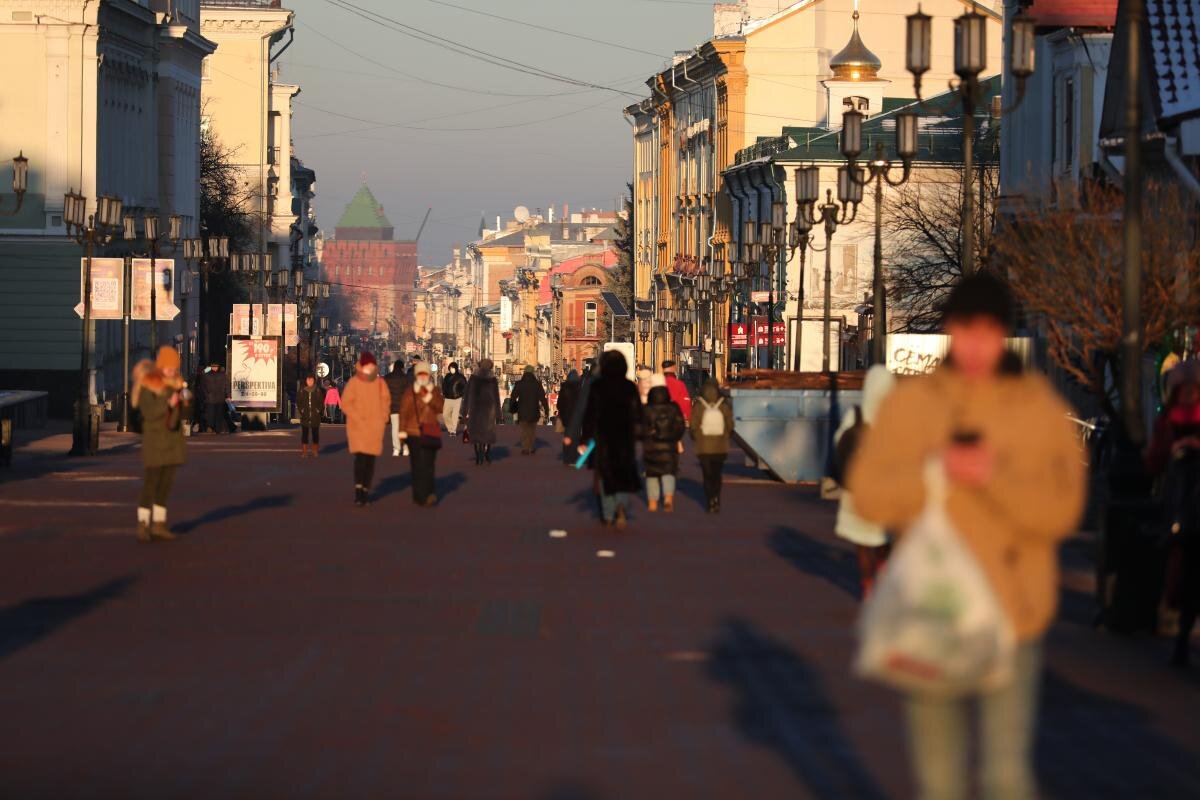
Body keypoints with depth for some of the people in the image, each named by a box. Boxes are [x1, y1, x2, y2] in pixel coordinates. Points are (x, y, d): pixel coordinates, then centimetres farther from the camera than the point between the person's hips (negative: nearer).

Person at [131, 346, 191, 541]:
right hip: (154, 438, -6)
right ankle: (143, 526, -2)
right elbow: (148, 412, -21)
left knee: (167, 482, 7)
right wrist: (168, 403, -32)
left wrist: (184, 403, -13)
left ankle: (159, 524, 13)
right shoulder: (147, 384, -13)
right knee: (150, 483, -7)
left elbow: (181, 414, 8)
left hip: (173, 437, 6)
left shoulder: (176, 383, 6)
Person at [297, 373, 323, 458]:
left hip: (315, 416, 0)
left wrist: (318, 411, -4)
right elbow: (298, 402, 5)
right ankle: (304, 451, 3)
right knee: (304, 433, 0)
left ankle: (316, 451, 9)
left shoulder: (317, 391, 5)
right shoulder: (301, 391, 4)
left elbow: (320, 402, 7)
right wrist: (301, 411, -4)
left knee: (315, 433, 3)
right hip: (305, 416, 0)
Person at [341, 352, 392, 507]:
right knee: (360, 456, -17)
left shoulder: (380, 383, 3)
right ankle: (358, 489, -18)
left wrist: (383, 417, 3)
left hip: (375, 428, 4)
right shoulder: (353, 383, -7)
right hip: (358, 427, -4)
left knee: (370, 459, 7)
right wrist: (358, 419, -14)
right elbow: (346, 404, -8)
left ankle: (366, 491, 16)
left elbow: (386, 400, 15)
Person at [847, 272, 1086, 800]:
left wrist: (994, 477, -22)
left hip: (1009, 614, -2)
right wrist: (932, 471, -17)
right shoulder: (909, 403, 2)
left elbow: (1061, 509, -8)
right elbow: (868, 496, -2)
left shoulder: (1040, 407, -2)